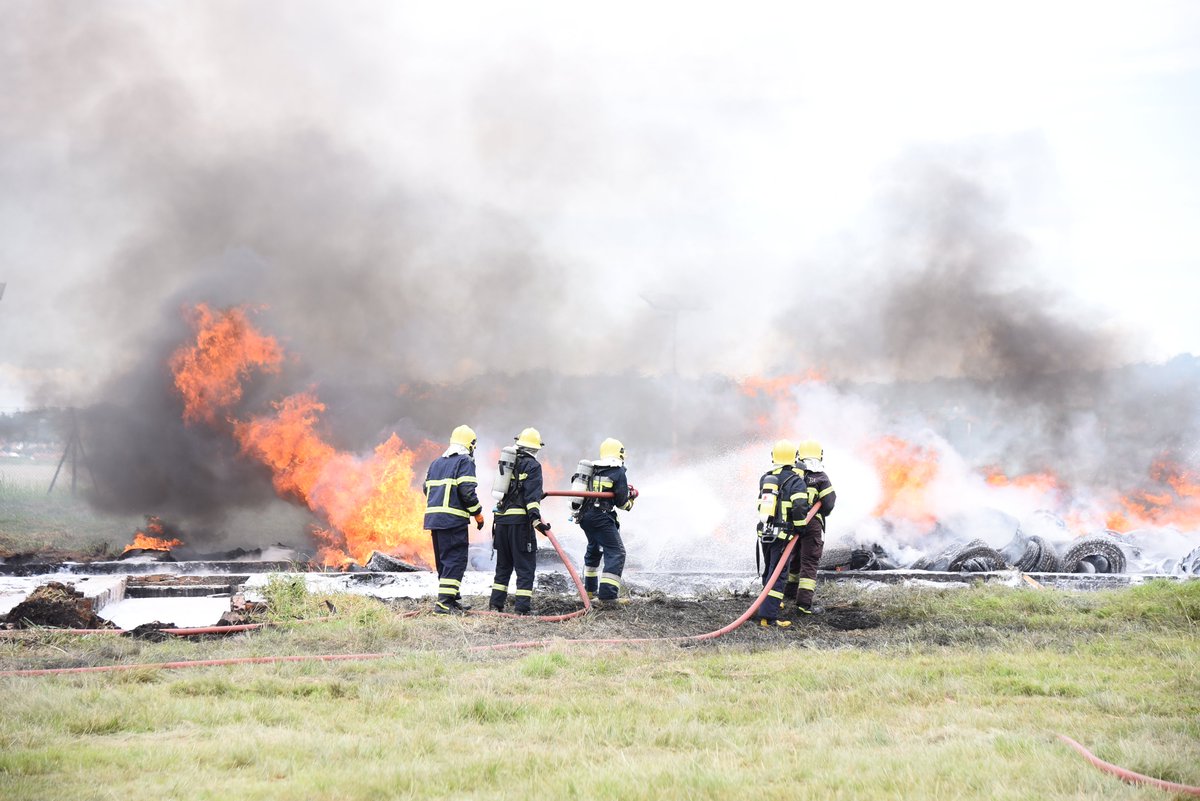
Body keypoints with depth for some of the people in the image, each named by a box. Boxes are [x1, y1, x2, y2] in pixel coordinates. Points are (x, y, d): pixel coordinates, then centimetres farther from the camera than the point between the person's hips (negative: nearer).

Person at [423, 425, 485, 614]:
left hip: (433, 517, 8)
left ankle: (453, 599, 23)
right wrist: (478, 513, -3)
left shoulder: (436, 463, 20)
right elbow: (467, 492, -13)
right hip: (453, 519, -8)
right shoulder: (465, 461, -5)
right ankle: (444, 602, -15)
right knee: (455, 560, -7)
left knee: (444, 560, 16)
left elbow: (427, 489, 20)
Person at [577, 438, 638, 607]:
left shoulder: (593, 470, 14)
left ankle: (590, 590, 40)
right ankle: (607, 595, -19)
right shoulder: (618, 472, -5)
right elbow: (622, 502, -8)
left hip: (584, 516, 8)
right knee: (616, 553, -6)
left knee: (593, 549, 29)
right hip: (601, 518, -8)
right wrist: (632, 498, 15)